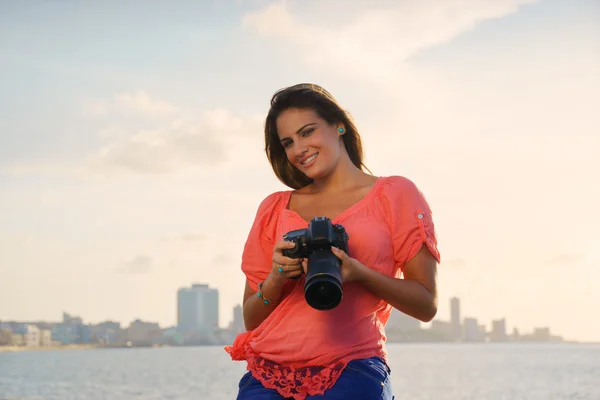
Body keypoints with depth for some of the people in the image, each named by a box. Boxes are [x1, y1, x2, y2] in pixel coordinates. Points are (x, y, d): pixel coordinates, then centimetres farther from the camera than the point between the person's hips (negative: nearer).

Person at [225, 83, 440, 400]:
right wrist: (276, 280, -5)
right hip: (268, 372, 3)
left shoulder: (394, 195, 8)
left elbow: (426, 305, 3)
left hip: (351, 372, -2)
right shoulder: (275, 208, 16)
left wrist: (357, 273, -12)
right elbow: (251, 318, 15)